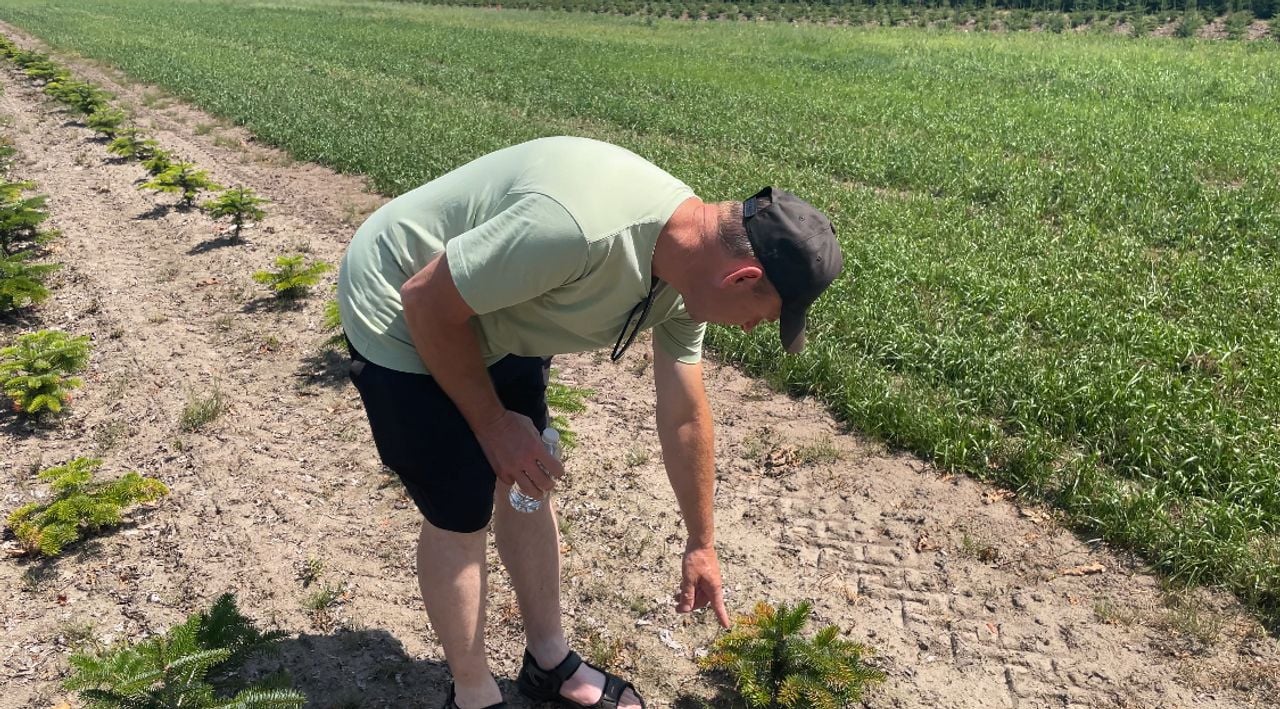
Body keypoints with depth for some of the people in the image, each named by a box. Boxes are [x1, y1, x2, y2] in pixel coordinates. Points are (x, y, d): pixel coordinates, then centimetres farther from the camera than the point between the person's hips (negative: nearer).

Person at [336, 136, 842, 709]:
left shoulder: (691, 264, -10)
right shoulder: (581, 229, -39)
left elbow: (685, 417, 3)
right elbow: (424, 301, -27)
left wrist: (701, 546, 14)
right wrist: (492, 423, -13)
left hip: (493, 314, 8)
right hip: (403, 315, -7)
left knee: (525, 482, 11)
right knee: (462, 511, -3)